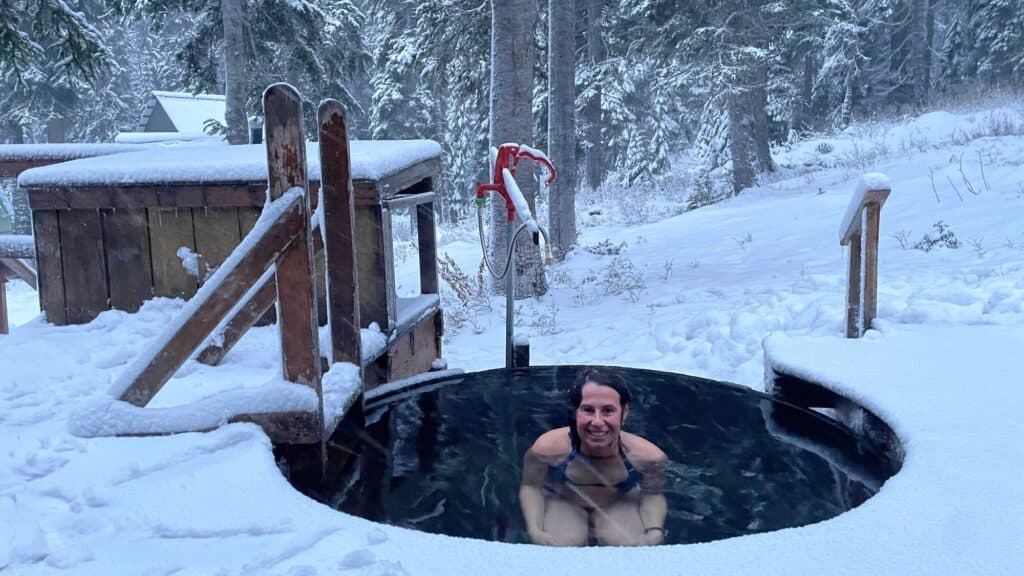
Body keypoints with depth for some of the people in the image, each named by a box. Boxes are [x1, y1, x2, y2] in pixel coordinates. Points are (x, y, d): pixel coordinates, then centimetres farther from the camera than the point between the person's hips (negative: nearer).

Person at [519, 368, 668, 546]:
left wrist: (655, 532, -29)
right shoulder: (549, 446, -31)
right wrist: (535, 531, -28)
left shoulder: (647, 455, -28)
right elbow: (531, 487, -13)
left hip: (619, 506, 1)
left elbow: (653, 495, -10)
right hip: (563, 503, -1)